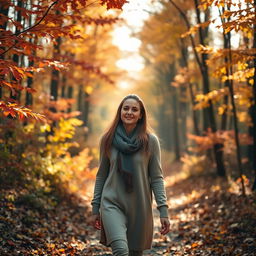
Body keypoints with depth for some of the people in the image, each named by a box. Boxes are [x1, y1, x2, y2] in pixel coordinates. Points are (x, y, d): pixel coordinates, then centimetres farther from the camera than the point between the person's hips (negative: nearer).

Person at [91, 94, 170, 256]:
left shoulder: (150, 141, -1)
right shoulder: (108, 139, 3)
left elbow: (157, 177, -1)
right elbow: (101, 175, 10)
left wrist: (163, 210, -8)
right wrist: (95, 208, 9)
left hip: (140, 207, 1)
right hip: (112, 204, 0)